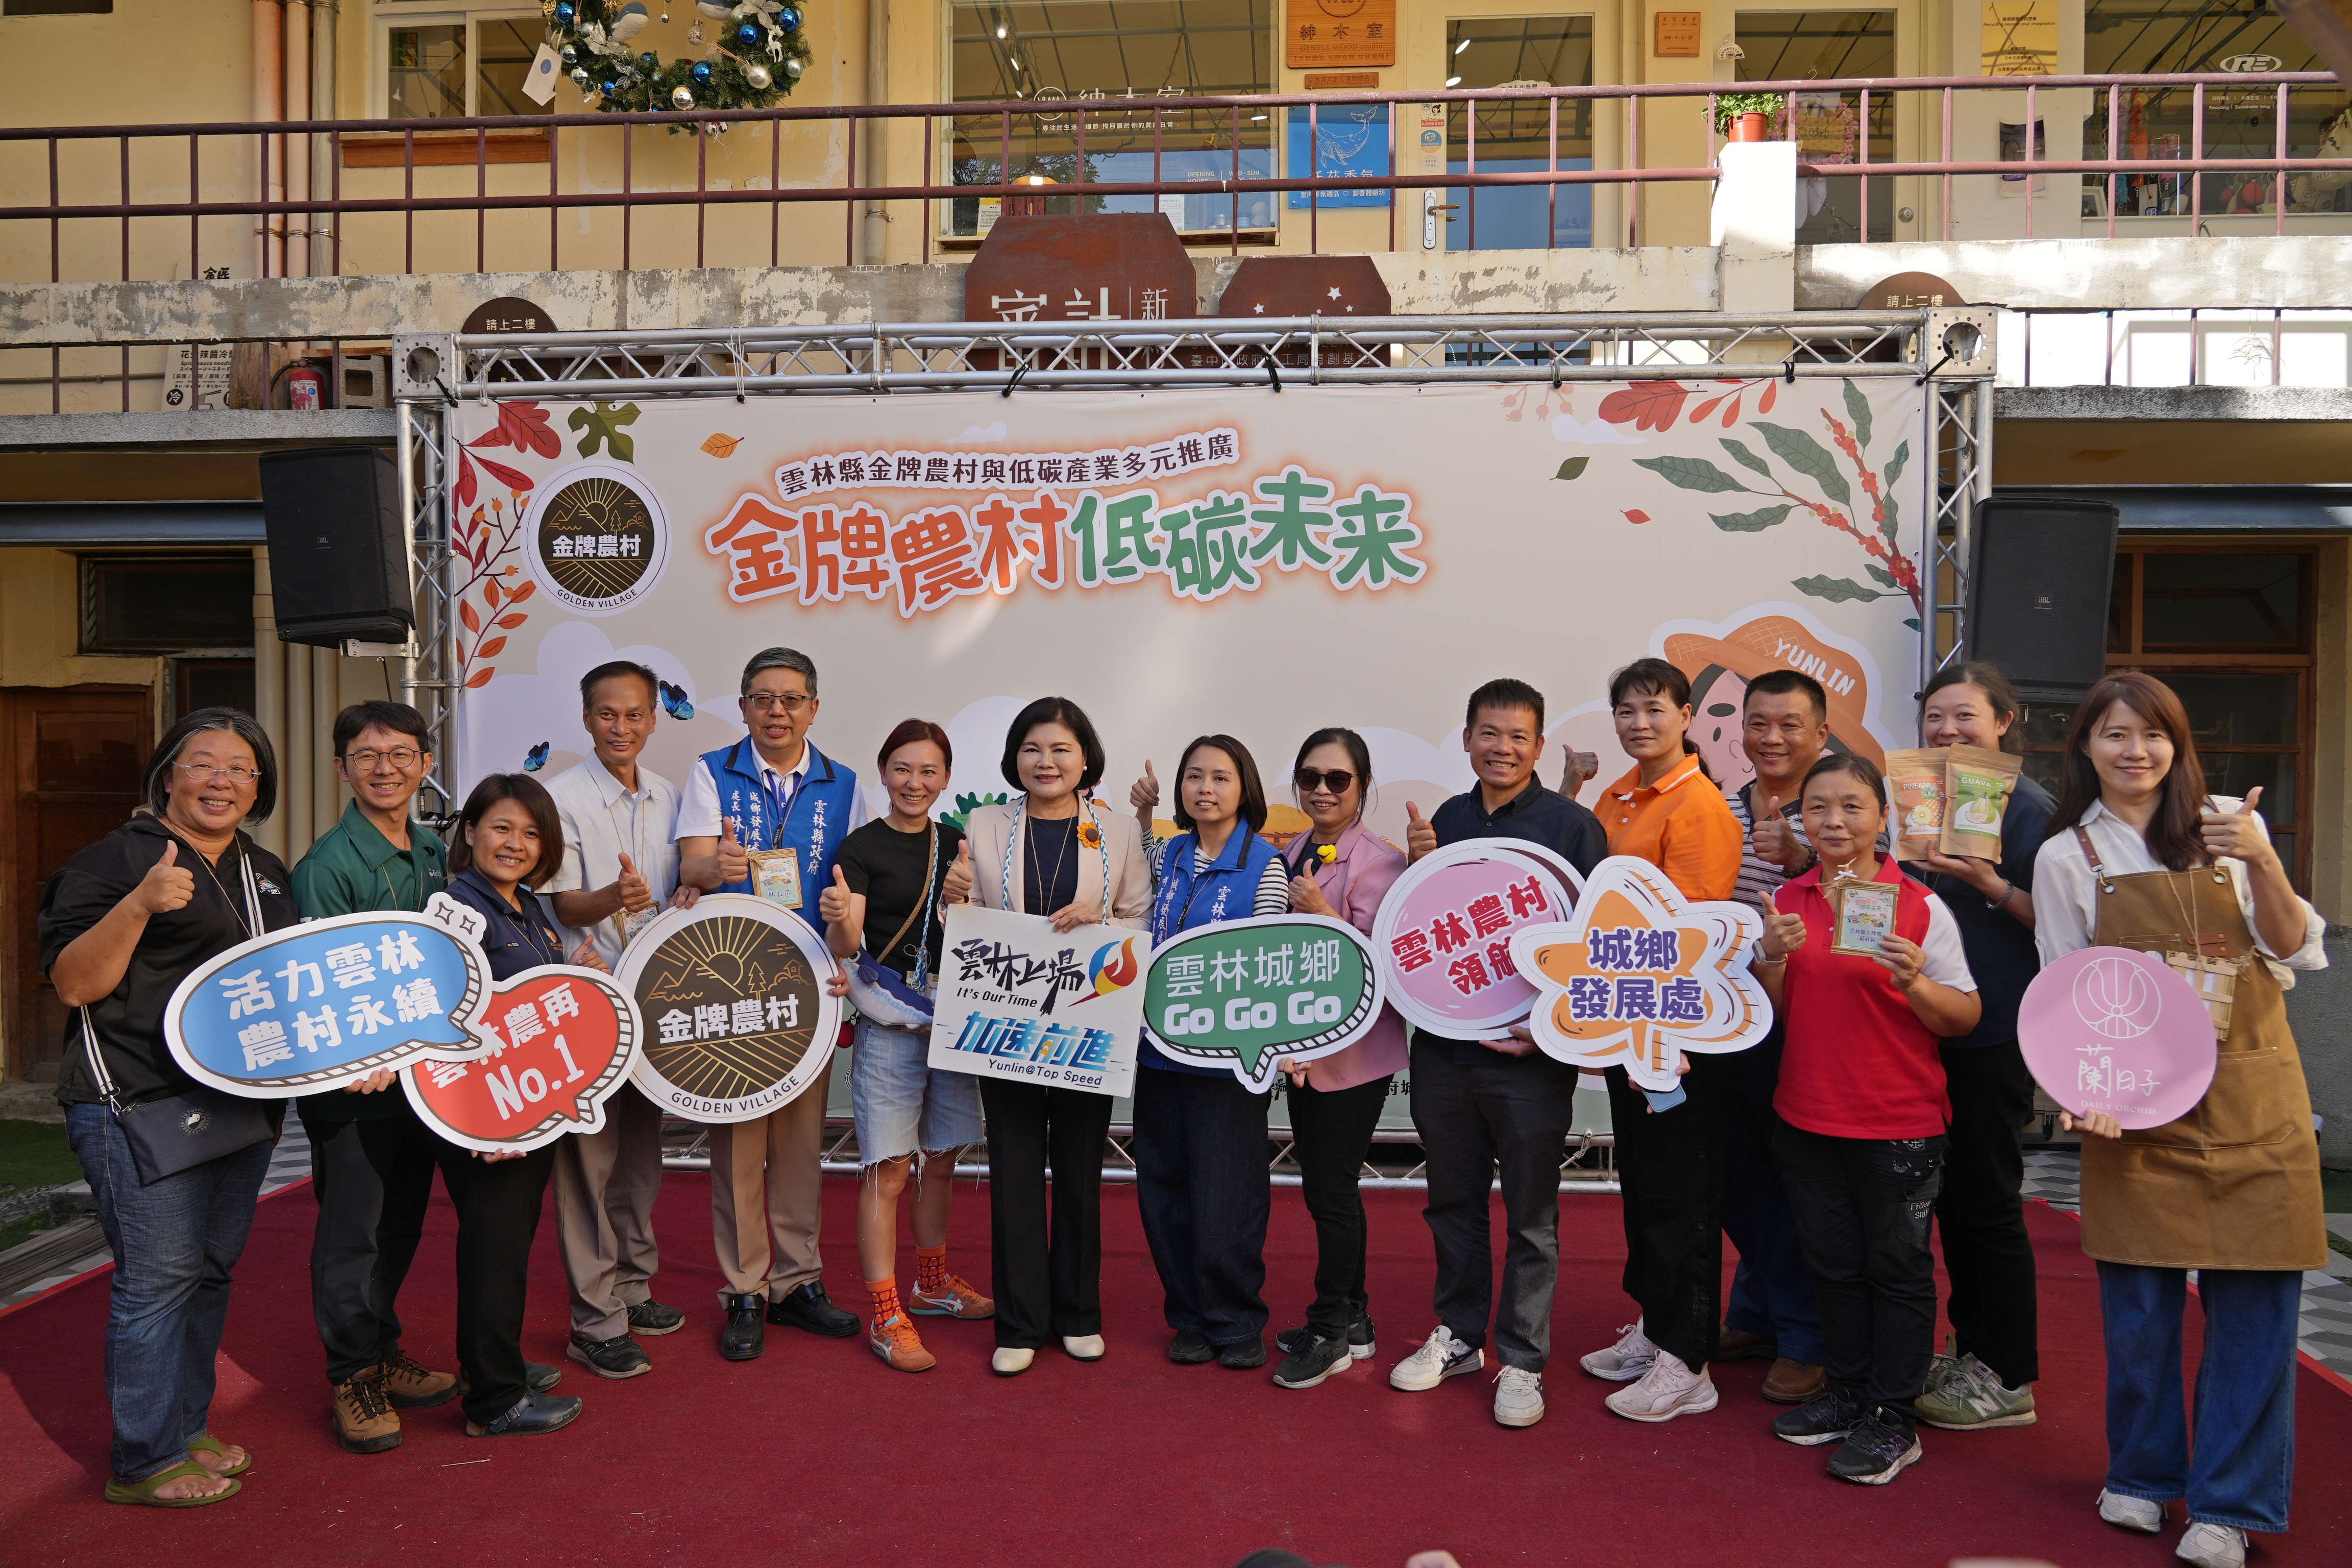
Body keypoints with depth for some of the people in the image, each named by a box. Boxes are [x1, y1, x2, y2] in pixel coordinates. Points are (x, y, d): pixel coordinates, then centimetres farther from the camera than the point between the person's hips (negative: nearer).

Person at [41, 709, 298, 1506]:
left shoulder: (266, 873, 14)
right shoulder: (118, 858, -7)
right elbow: (73, 984, -13)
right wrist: (139, 904, -27)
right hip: (140, 1107, -7)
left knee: (211, 1271, 14)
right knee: (158, 1278, -3)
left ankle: (188, 1431, 28)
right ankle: (144, 1463, 10)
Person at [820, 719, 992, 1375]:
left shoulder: (956, 843, 10)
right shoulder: (864, 846, -5)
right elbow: (846, 946, -12)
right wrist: (838, 919, -35)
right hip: (890, 1020, -5)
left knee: (941, 1158, 16)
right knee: (888, 1167, -5)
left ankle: (931, 1283, 33)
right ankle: (885, 1316, 3)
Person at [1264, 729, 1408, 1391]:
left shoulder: (1380, 862, -12)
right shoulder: (1290, 855, 8)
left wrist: (1325, 915, -26)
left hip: (1354, 1045, -7)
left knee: (1330, 1186, 0)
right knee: (1325, 1184, 14)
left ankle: (1330, 1330, 15)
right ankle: (1350, 1321, 28)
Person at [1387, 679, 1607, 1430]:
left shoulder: (1573, 825, -6)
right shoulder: (1442, 821, 8)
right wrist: (1420, 868, -5)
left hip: (1530, 1054, -4)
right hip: (1444, 1046, 5)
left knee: (1530, 1217, 7)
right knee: (1453, 1200, 16)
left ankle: (1523, 1360, 21)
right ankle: (1459, 1335, 33)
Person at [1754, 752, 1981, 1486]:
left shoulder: (1920, 906, -9)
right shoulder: (1787, 902, 3)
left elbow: (1966, 1017, -8)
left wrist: (1915, 983, -26)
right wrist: (1771, 962, -9)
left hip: (1899, 1124, -4)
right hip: (1808, 1117, 5)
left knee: (1897, 1267, 7)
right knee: (1833, 1262, 16)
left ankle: (1893, 1419, 18)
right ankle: (1848, 1392, 32)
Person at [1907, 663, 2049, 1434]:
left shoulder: (2028, 808, -9)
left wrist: (1990, 884, -25)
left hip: (1997, 1033, -7)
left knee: (1988, 1199, 0)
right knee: (1950, 1194, 15)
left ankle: (2009, 1379, 14)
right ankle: (1971, 1349, 29)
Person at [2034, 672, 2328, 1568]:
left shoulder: (2228, 825, 4)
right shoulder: (2066, 857, 3)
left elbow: (2295, 953, 2)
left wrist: (2261, 864, -15)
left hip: (2252, 1094, 1)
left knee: (2255, 1300, 1)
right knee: (2139, 1301, 5)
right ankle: (2142, 1472, 26)